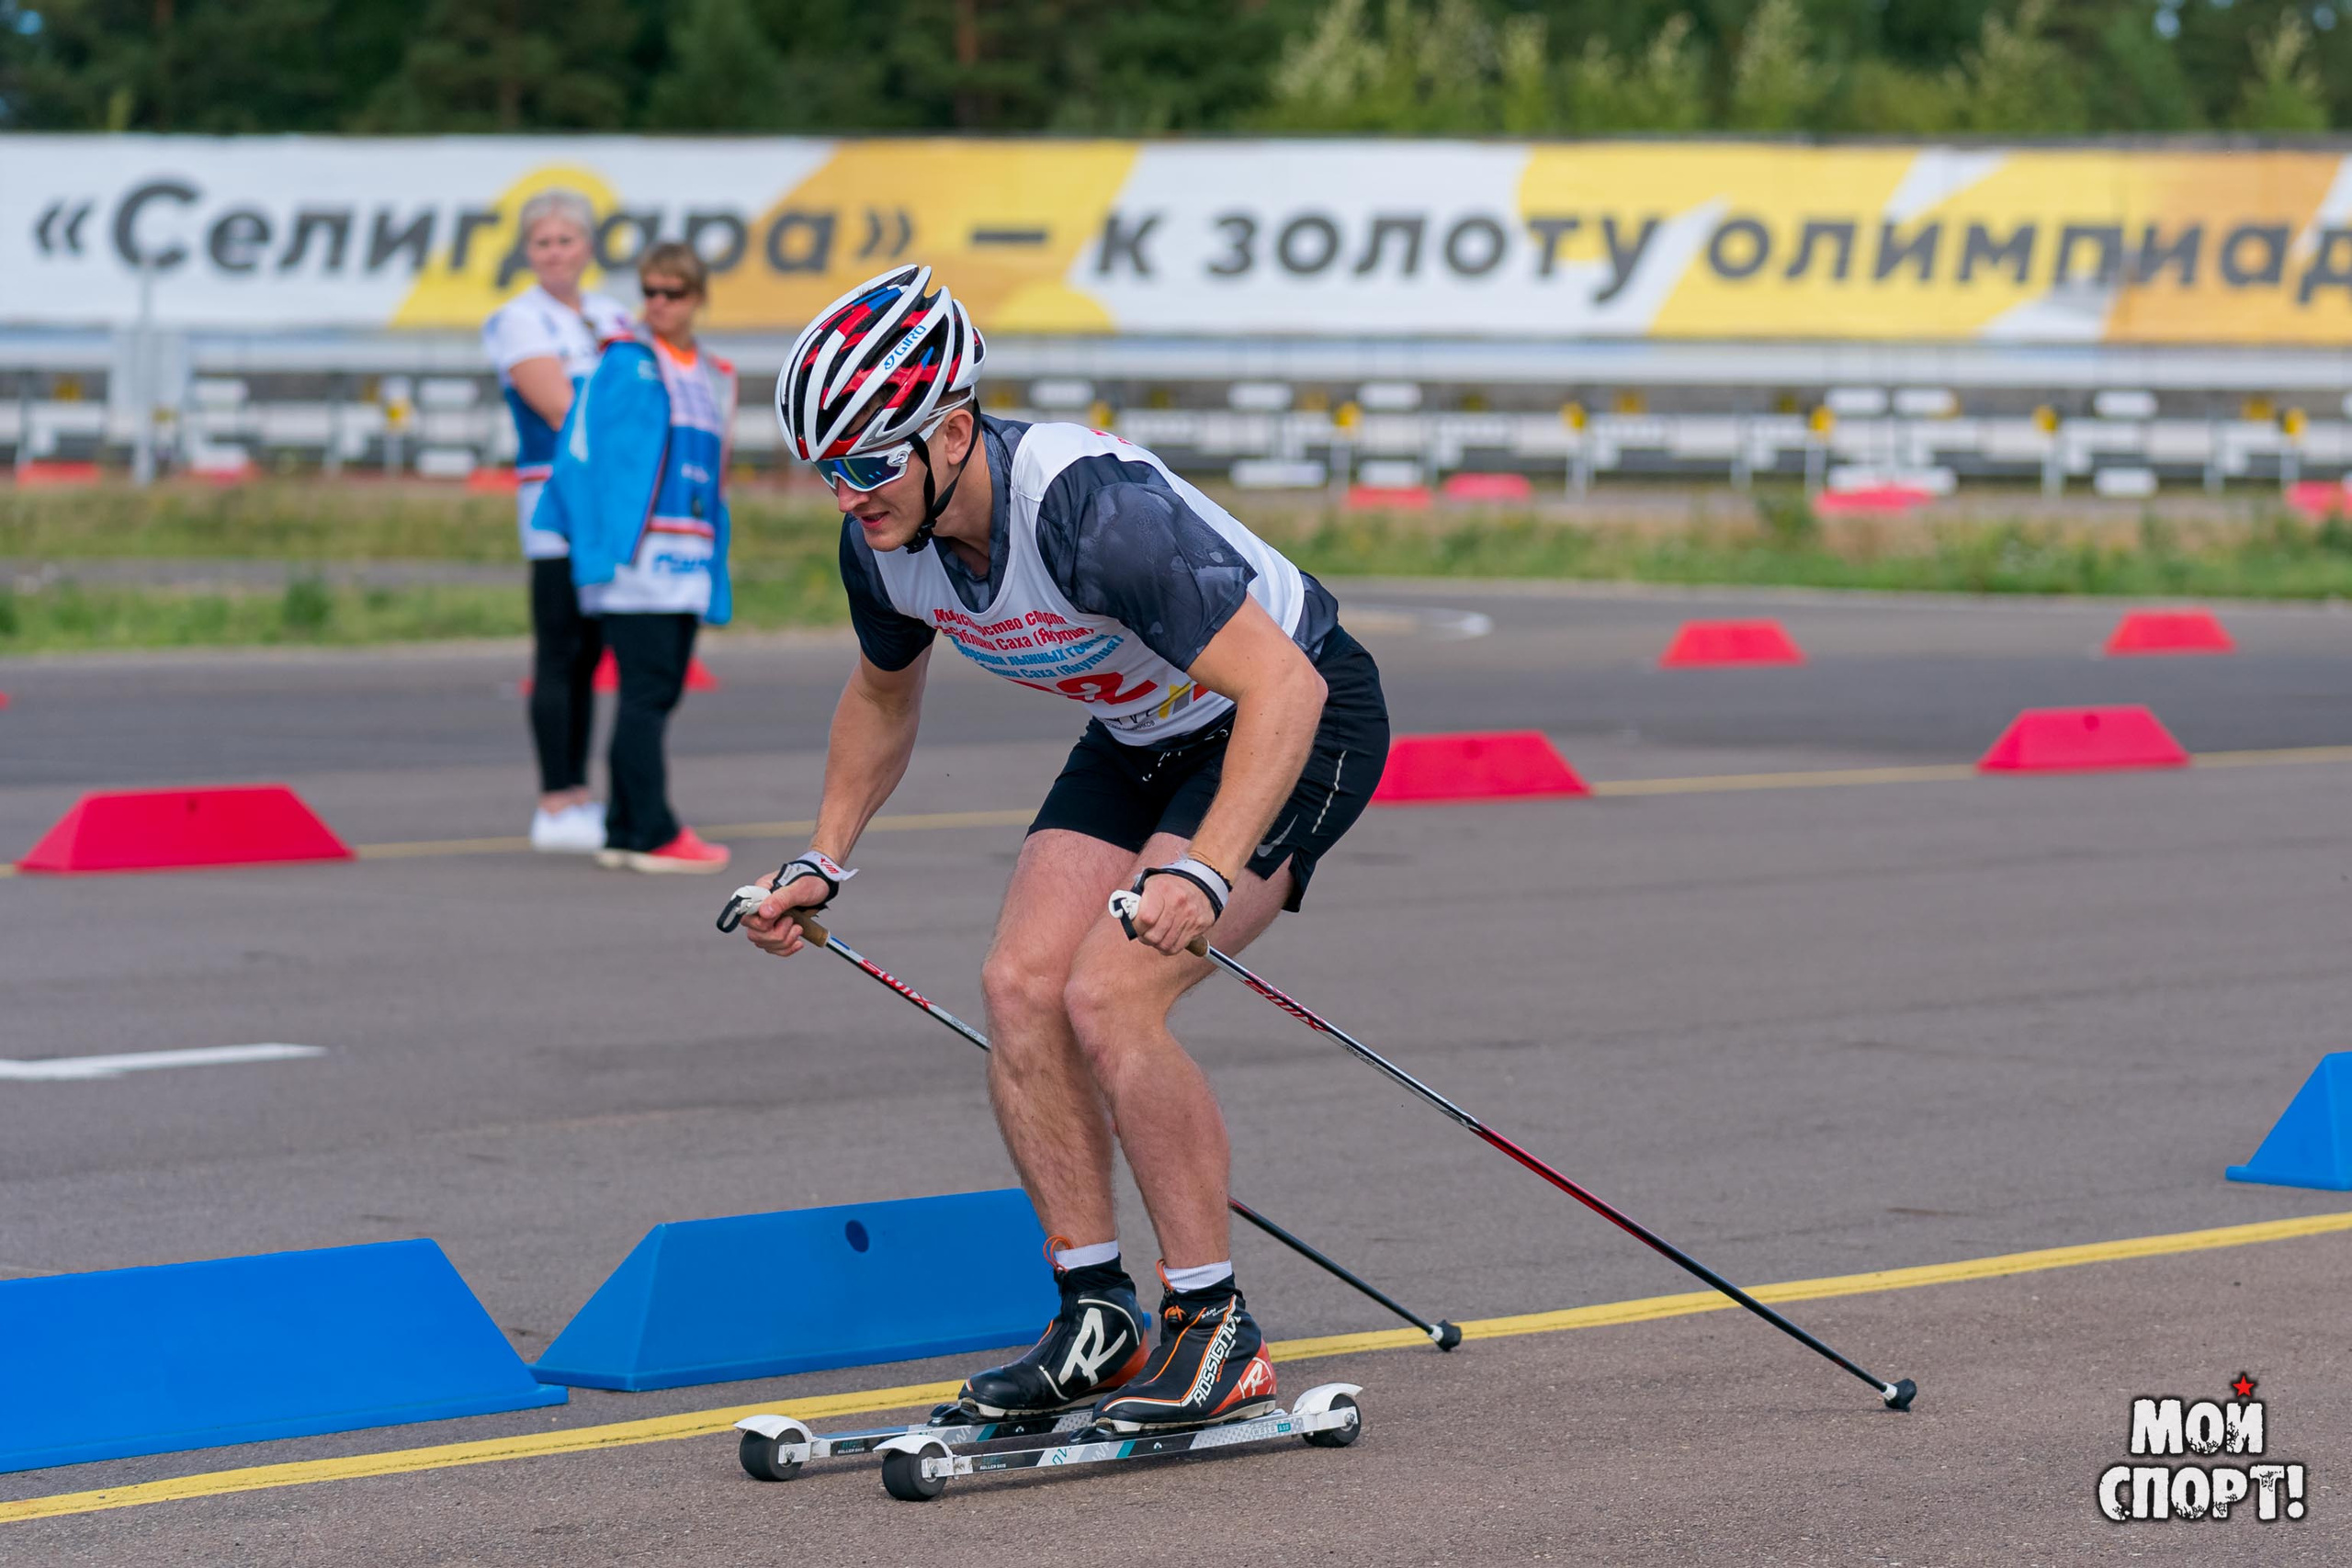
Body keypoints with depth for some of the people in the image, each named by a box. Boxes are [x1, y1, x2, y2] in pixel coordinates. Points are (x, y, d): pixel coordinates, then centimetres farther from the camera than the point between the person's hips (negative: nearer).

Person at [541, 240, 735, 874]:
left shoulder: (715, 378, 17)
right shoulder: (625, 363, -3)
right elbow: (579, 453, -7)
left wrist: (716, 573, 14)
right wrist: (593, 552, -14)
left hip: (687, 561, 7)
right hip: (634, 555, -7)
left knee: (658, 695, 6)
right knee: (647, 691, -9)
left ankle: (624, 833, 11)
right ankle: (653, 834, -8)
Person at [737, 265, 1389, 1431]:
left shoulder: (1090, 506, -36)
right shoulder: (883, 542, -11)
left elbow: (1281, 688, -39)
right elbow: (883, 695, 13)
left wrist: (1204, 874, -48)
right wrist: (822, 862, 7)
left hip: (1300, 720, -8)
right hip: (1142, 738, 8)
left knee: (1108, 997, -22)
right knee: (1020, 986, -9)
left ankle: (1218, 1337, -11)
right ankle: (1101, 1322, 1)